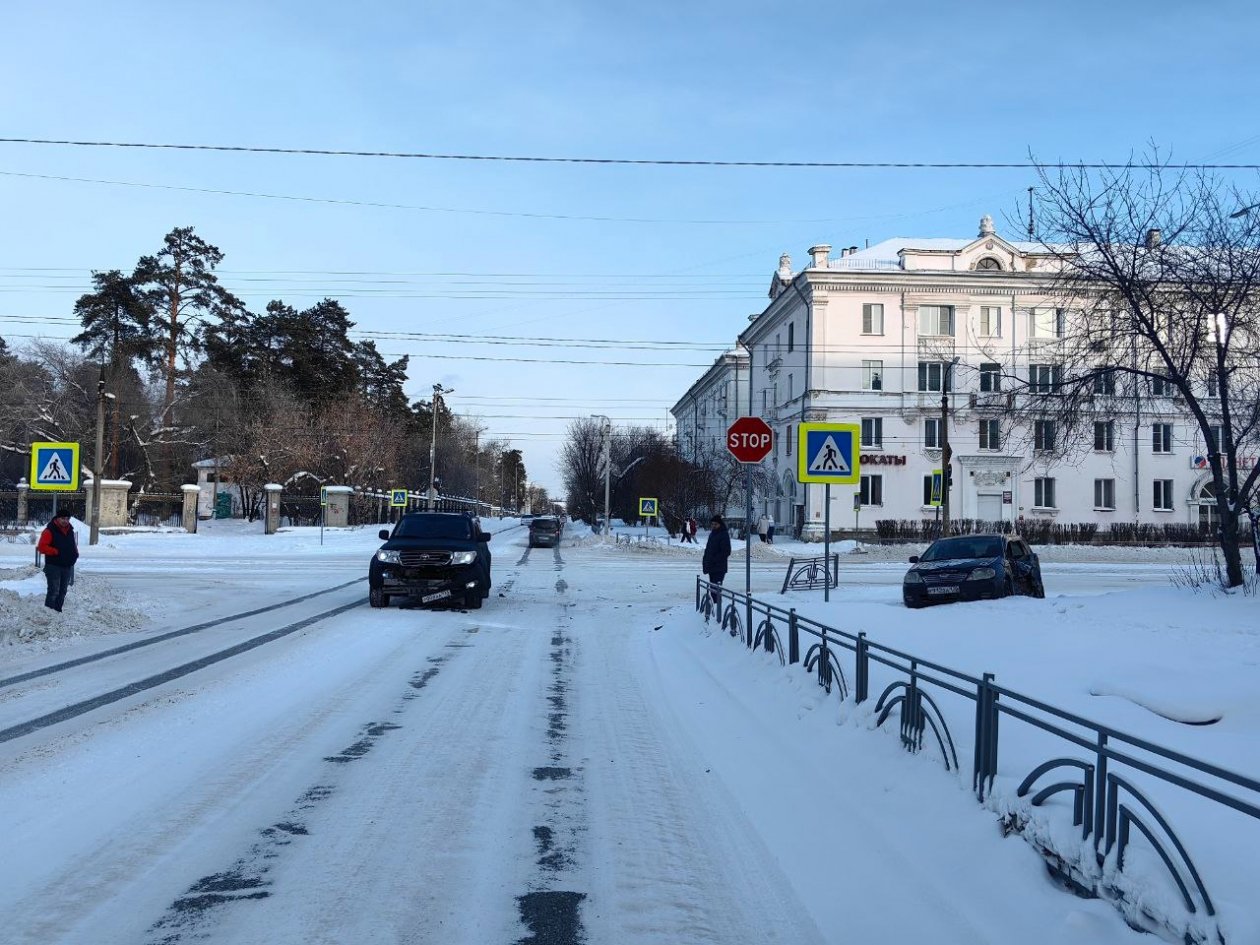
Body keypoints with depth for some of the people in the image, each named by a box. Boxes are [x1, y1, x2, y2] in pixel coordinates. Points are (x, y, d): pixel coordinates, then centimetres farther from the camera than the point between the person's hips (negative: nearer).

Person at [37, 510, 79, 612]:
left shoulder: (70, 531, 12)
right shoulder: (50, 531, -9)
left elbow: (73, 545, 25)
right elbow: (42, 547, -14)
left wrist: (75, 553, 5)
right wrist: (56, 551, -20)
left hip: (67, 566, 7)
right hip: (53, 566, -7)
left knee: (62, 591, 11)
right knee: (54, 591, -12)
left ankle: (58, 611, 19)